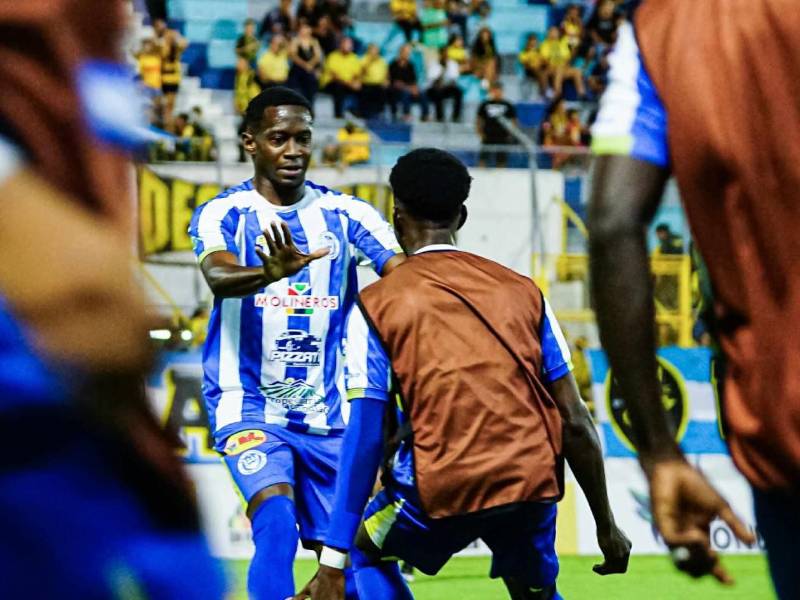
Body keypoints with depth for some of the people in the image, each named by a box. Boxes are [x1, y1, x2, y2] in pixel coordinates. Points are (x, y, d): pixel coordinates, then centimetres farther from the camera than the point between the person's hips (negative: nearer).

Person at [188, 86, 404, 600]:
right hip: (249, 405, -4)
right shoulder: (223, 214, -6)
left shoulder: (346, 214, 2)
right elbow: (218, 277, -27)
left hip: (328, 412, 4)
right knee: (277, 520, -27)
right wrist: (270, 273, -50)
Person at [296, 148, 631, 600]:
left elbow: (365, 438, -3)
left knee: (367, 551, 26)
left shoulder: (377, 304, 4)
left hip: (440, 488, -3)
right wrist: (606, 524, 21)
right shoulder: (523, 290, 13)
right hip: (532, 479, 3)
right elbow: (575, 421, 11)